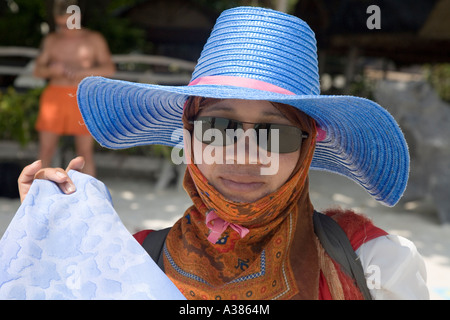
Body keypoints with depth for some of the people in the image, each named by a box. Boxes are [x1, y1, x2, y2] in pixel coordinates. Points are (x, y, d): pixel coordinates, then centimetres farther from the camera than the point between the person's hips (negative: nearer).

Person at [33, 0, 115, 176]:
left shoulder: (94, 39, 3)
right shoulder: (51, 40, 11)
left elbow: (109, 69, -7)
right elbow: (38, 70, 10)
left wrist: (81, 72, -21)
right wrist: (52, 70, -13)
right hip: (55, 97, 2)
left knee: (85, 152, -1)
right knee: (45, 150, 0)